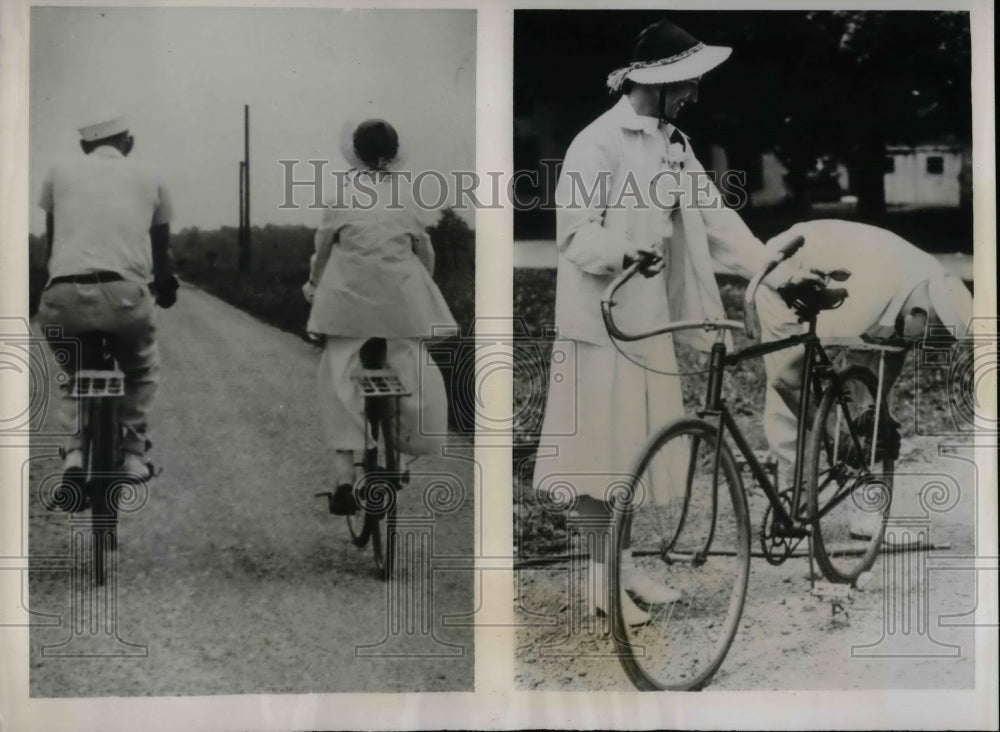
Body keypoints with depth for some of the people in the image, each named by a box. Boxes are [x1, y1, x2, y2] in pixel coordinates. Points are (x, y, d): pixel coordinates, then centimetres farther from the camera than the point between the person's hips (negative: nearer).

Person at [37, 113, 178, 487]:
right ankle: (132, 451, 17)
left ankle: (75, 449, 9)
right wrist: (166, 288, 52)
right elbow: (161, 249, 32)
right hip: (124, 294, -1)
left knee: (73, 374, 28)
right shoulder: (149, 177, 21)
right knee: (142, 372, 29)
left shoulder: (60, 172, 21)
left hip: (63, 297, 1)